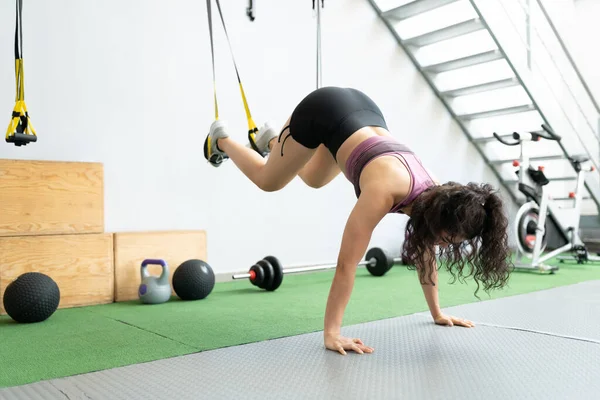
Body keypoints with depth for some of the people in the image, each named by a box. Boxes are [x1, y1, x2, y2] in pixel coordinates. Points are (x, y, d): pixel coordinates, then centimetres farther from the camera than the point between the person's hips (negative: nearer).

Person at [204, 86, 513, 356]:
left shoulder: (433, 195, -18)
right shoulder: (383, 191, -38)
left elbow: (425, 256, -2)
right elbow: (347, 263, -36)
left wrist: (437, 313, 7)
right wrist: (331, 333, -35)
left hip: (362, 108, 5)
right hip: (322, 110, -5)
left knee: (313, 180, 27)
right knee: (268, 181, 14)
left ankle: (269, 139, 51)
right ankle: (221, 140, 40)